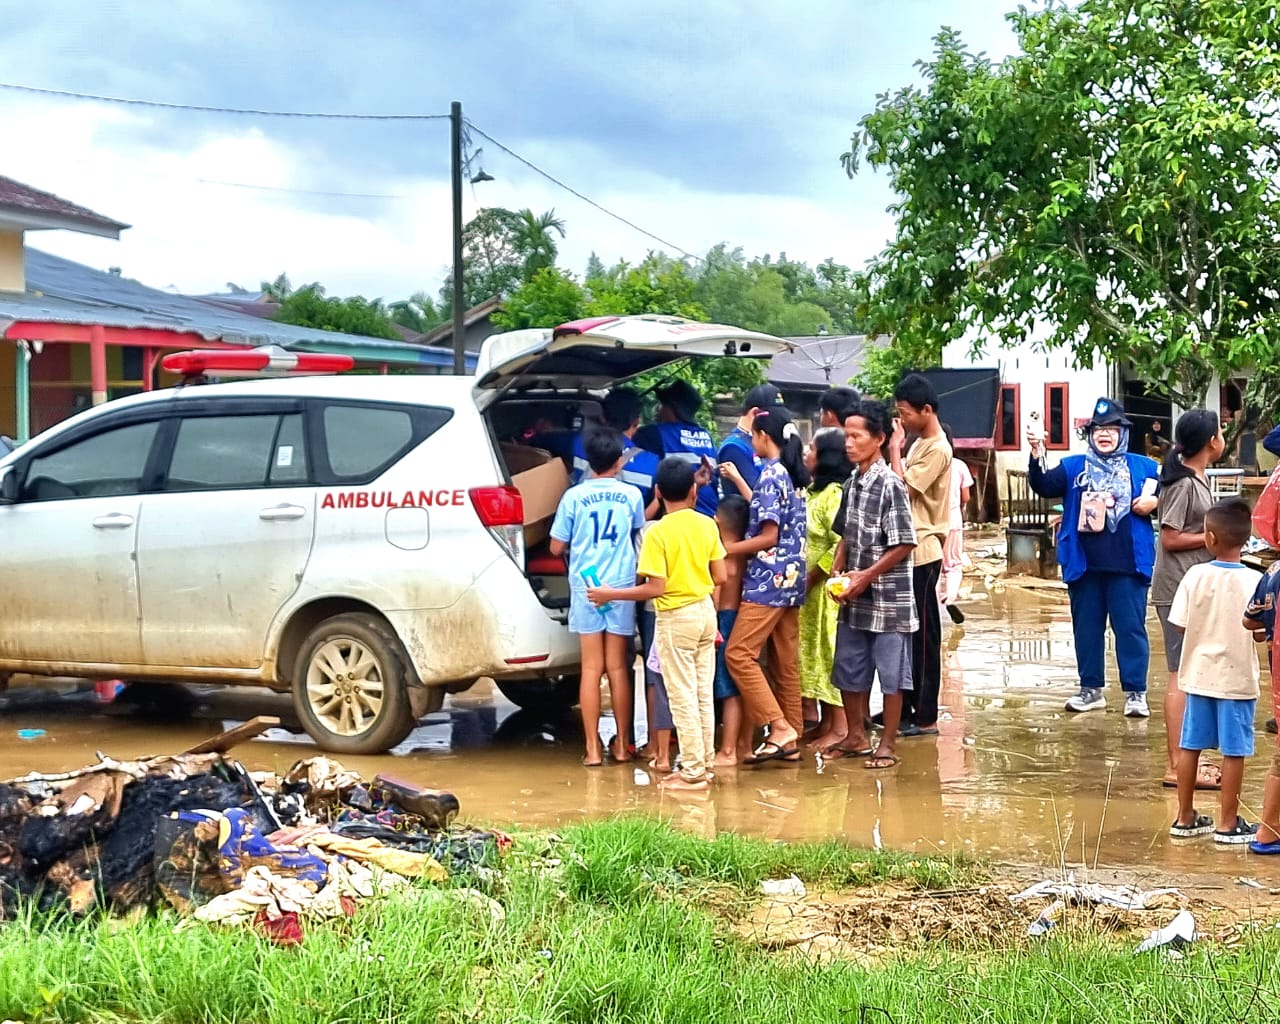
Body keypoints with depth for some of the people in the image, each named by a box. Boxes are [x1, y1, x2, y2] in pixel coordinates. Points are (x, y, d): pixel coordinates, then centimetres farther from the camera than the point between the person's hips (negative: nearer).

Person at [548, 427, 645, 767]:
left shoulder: (574, 496, -4)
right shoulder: (631, 495, 0)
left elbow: (556, 547, 2)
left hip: (585, 587, -1)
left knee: (592, 668, 2)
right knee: (618, 667, 8)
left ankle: (593, 748, 1)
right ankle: (621, 745, 13)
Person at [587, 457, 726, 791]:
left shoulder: (658, 533, -16)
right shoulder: (707, 525, 0)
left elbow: (656, 588, -18)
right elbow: (720, 576, 4)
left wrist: (609, 595, -9)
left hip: (676, 618, -6)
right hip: (705, 611, 6)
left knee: (683, 696, 0)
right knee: (704, 693, 13)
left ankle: (692, 771, 3)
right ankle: (704, 763, 19)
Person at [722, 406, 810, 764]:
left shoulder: (770, 474, -14)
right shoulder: (792, 473, 12)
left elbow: (768, 536, -16)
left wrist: (725, 549, -12)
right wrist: (738, 479, 27)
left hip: (769, 579, -9)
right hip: (790, 577, 9)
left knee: (738, 654, -8)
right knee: (786, 660, 9)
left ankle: (780, 728, -12)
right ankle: (790, 740, 11)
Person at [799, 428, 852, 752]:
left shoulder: (834, 493, -15)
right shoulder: (814, 490, 13)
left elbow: (840, 545, -21)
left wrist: (811, 578, -17)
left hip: (825, 585, -9)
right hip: (809, 586, 9)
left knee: (830, 651, -4)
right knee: (812, 651, 12)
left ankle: (839, 725, 3)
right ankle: (824, 721, 19)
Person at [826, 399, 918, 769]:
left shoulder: (890, 484, -14)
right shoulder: (852, 484, 8)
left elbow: (903, 545, -15)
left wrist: (866, 576, -16)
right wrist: (837, 572, 1)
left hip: (887, 597, -7)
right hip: (854, 598, 7)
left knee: (891, 673, 5)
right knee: (849, 669, 14)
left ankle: (888, 743, 15)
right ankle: (856, 736, 29)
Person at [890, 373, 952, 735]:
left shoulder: (937, 449, -14)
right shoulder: (919, 444, 15)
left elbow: (903, 488, -19)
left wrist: (894, 448, -10)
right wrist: (897, 449, 4)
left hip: (922, 553, -9)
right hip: (907, 550, 9)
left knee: (923, 636, -3)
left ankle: (925, 717, 3)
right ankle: (904, 708, 22)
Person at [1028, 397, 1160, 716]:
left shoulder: (1144, 468, 9)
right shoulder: (1073, 467, 10)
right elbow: (1044, 486, -6)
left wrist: (1154, 503, -10)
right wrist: (1037, 453, -22)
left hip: (1128, 566, -2)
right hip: (1084, 566, 2)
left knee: (1130, 627, -1)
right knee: (1086, 628, 9)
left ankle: (1135, 692, 6)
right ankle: (1091, 690, 18)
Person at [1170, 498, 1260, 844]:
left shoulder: (1195, 575, -8)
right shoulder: (1252, 581, -13)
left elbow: (1181, 625, -5)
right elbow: (1256, 626, -16)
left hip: (1198, 673, 3)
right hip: (1236, 677, -3)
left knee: (1190, 746, 12)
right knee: (1234, 752, 5)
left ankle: (1185, 818, 22)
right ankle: (1228, 824, 10)